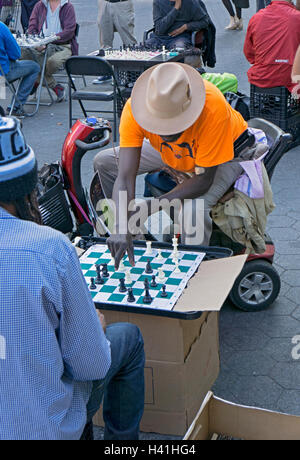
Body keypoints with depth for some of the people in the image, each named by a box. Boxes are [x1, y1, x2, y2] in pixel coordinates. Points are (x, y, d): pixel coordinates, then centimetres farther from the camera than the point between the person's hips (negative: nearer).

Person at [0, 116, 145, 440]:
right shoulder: (49, 248, -26)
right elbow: (93, 365, -17)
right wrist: (96, 327, 6)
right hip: (43, 428, -5)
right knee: (128, 336, 21)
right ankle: (122, 440, 37)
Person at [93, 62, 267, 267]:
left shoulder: (213, 107, -42)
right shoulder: (135, 108, -33)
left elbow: (204, 179, -34)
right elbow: (124, 177, -35)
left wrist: (152, 206, -43)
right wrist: (122, 225, -51)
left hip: (228, 152, -4)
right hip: (173, 153, 5)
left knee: (194, 208, -34)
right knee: (104, 162, -5)